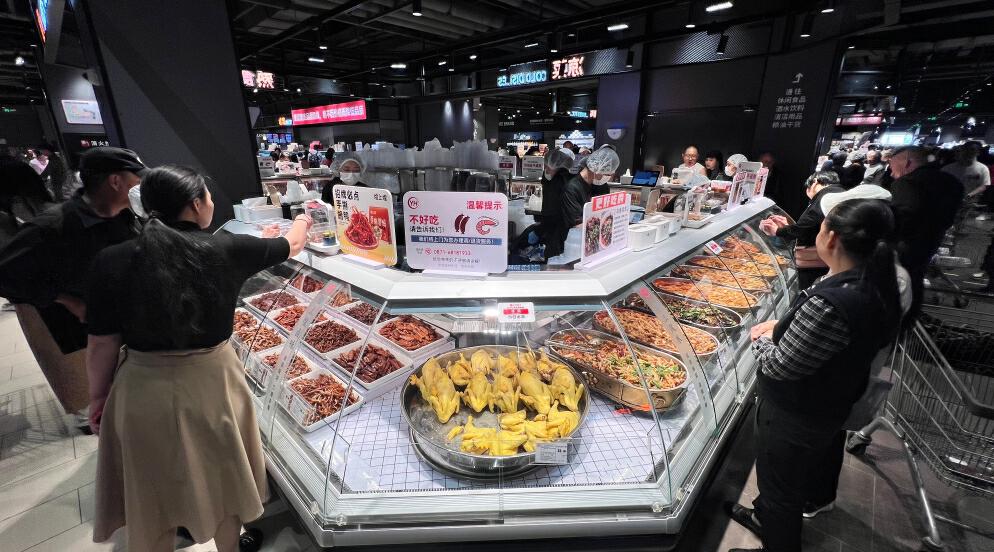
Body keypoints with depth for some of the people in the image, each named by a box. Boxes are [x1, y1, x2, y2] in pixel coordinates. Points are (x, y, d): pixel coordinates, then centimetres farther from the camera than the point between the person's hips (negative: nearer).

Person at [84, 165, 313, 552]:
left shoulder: (112, 262, -12)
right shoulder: (227, 250, -15)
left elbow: (102, 345, -4)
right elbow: (292, 245, 3)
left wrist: (98, 396, 13)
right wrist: (302, 221, 25)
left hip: (143, 389, 1)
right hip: (212, 382, 0)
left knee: (152, 495, 23)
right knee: (222, 478, 24)